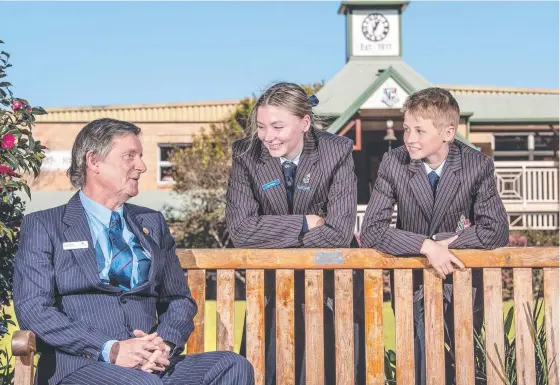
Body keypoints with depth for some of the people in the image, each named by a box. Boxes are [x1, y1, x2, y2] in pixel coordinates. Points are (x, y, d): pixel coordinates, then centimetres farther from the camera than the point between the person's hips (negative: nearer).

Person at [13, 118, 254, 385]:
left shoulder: (153, 223, 21)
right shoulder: (42, 226, 7)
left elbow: (180, 298, 19)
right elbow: (33, 308, -4)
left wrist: (165, 342, -5)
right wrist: (110, 350, -15)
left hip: (153, 363, 5)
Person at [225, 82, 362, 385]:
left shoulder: (337, 152, -13)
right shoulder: (246, 154, -10)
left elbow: (339, 233, -19)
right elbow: (241, 229, -19)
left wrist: (271, 239, -17)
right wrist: (306, 223, -20)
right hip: (269, 286, 1)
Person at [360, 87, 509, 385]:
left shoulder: (478, 165, -9)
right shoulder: (393, 163, -10)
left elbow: (496, 231, -10)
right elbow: (371, 231, -15)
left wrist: (443, 241, -18)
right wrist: (426, 246, -27)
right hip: (413, 281, -1)